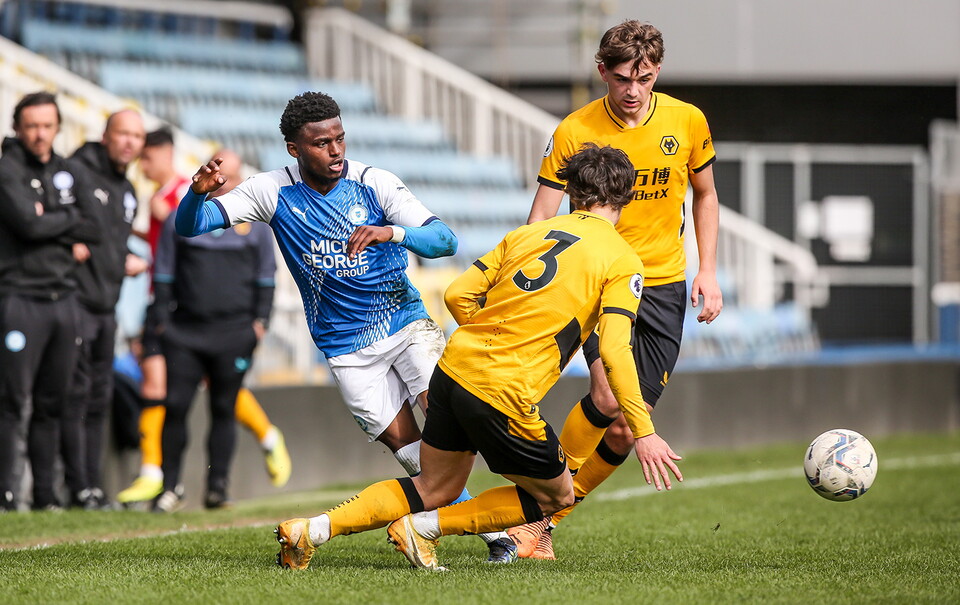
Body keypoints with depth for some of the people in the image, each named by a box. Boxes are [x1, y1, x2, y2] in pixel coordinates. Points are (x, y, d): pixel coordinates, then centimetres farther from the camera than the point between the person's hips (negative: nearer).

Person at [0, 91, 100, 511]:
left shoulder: (66, 173, 15)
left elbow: (92, 231, 11)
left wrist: (50, 223, -4)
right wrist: (69, 219, 0)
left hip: (64, 298, 6)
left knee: (52, 403, 8)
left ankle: (45, 493, 12)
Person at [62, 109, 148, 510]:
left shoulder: (127, 192, 19)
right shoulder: (77, 172, -8)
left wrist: (128, 262, 11)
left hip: (106, 307, 8)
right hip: (76, 300, -8)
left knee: (99, 399, 10)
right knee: (77, 394, -9)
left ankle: (93, 487, 14)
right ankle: (79, 488, -8)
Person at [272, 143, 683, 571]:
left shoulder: (527, 233, 14)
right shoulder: (623, 261, -2)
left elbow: (459, 294, 10)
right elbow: (615, 350, -14)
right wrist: (644, 432, -13)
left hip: (453, 369, 6)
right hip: (505, 395, -6)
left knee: (435, 489, 23)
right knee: (556, 497, 16)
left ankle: (313, 529, 10)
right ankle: (424, 528, 7)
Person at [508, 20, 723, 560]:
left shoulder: (688, 121, -1)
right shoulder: (575, 132, -9)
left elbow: (705, 196, 15)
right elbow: (542, 218, -8)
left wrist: (708, 271, 4)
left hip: (664, 282, 3)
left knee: (626, 428, -1)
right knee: (608, 397, -25)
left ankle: (547, 518, 17)